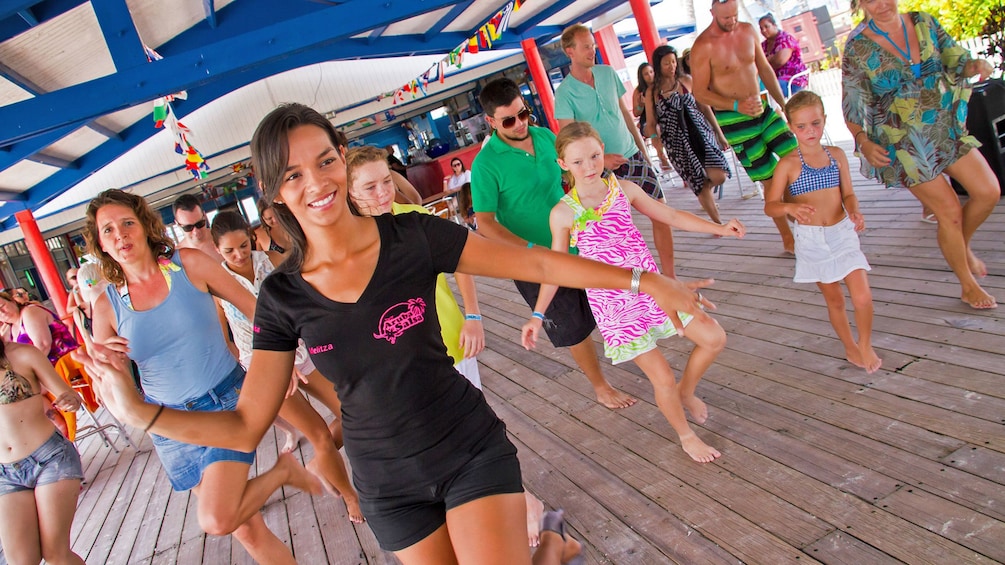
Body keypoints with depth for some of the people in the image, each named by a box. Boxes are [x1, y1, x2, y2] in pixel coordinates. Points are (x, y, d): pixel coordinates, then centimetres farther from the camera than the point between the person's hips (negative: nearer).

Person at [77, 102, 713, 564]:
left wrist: (642, 280, -11)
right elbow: (246, 425, -3)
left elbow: (537, 263, -9)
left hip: (471, 449, -2)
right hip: (389, 485, 3)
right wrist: (141, 412, -15)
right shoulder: (282, 296, -6)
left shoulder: (413, 236, -12)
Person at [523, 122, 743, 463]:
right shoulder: (563, 213, -9)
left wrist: (719, 228, 3)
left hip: (651, 286, 4)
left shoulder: (624, 190, 0)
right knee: (663, 377, 0)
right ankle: (686, 435, 29)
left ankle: (686, 392, 34)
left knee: (714, 338, 5)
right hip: (612, 304, -4)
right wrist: (537, 315, -3)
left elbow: (671, 216, 10)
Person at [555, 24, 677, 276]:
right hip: (606, 169, -5)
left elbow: (625, 113, 13)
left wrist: (643, 148, 14)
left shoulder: (608, 73, 5)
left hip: (634, 156, 5)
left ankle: (670, 278, 15)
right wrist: (600, 158, -31)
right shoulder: (565, 92, -11)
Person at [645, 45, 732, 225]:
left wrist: (719, 133, 7)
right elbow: (651, 124, 7)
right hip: (678, 143, -1)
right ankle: (718, 223, 20)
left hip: (701, 134, 1)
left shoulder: (686, 81, 5)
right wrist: (652, 129, -17)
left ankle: (705, 184, 19)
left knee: (719, 176, -17)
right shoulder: (652, 93, 2)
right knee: (700, 188, 2)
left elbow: (704, 107, 8)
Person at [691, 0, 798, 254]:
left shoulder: (748, 31, 4)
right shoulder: (703, 47, -14)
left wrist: (783, 104, 14)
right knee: (771, 180, -1)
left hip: (762, 109, 6)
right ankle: (788, 238, 15)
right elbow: (700, 92, -14)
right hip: (733, 119, -6)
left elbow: (765, 69, 14)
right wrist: (736, 105, -25)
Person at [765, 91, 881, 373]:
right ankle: (850, 347, 33)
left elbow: (848, 194, 9)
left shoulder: (837, 155, 3)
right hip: (811, 239, -2)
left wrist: (854, 212, -12)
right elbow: (769, 206, -10)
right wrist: (790, 207, -30)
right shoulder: (788, 164, -8)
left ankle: (865, 345, 18)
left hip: (842, 233, 2)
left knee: (862, 296, -7)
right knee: (834, 298, 11)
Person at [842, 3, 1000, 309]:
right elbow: (853, 104, -10)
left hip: (948, 129, 5)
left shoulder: (923, 22, 2)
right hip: (906, 145, -5)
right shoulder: (857, 47, -11)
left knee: (989, 191, 2)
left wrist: (975, 65, -16)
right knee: (950, 212, -1)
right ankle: (968, 286, 20)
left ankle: (963, 245, 33)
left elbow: (954, 59, 8)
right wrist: (863, 141, -25)